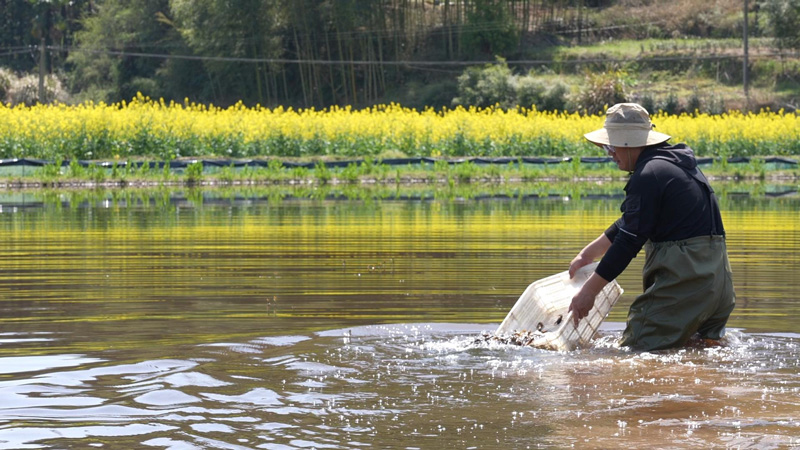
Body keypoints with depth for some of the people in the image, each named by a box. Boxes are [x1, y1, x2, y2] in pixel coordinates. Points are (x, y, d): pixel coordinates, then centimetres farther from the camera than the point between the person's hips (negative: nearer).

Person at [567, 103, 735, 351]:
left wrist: (589, 291, -8)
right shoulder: (677, 161, 19)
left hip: (683, 278, -10)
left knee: (635, 354, -12)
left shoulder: (648, 176, -13)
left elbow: (629, 240, -14)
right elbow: (630, 223, 27)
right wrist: (587, 254, 28)